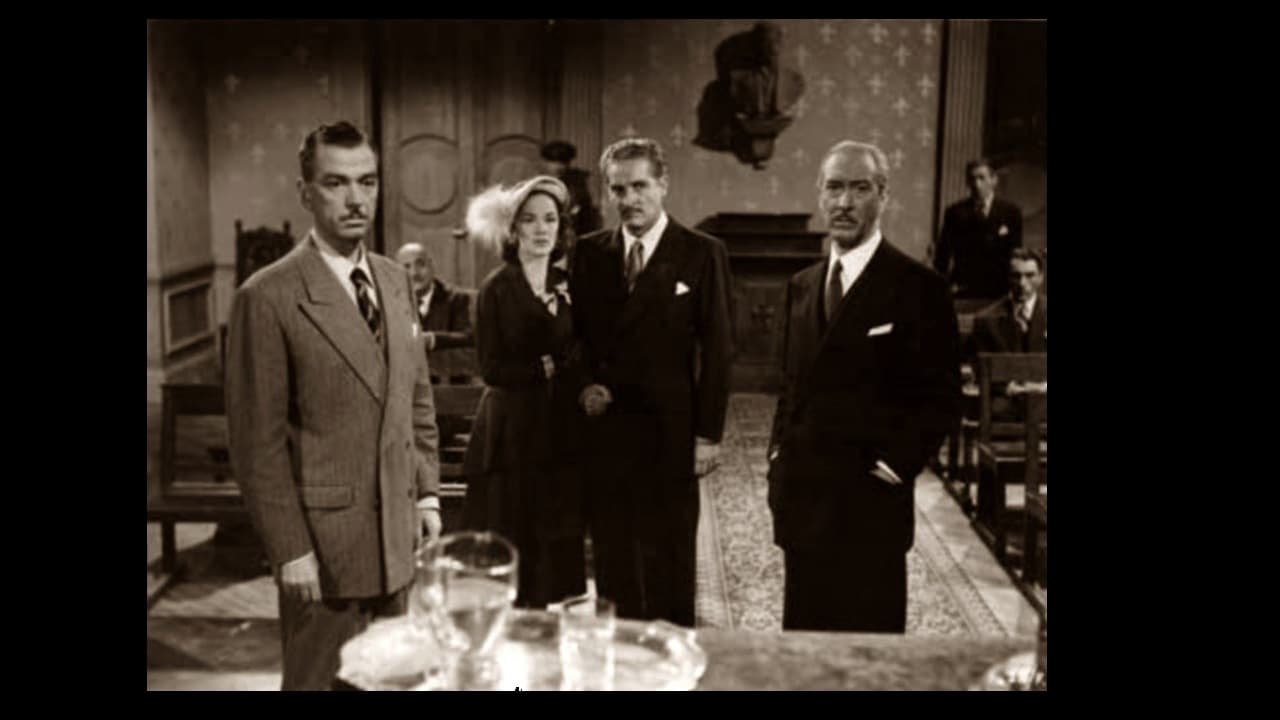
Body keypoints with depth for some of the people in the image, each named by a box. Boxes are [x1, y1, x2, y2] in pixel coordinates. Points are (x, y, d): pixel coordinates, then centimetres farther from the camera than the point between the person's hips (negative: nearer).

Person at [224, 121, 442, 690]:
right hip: (323, 539, -6)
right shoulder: (268, 297, -13)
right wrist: (289, 549, -13)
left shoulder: (395, 280, 8)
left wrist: (427, 492, 9)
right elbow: (258, 440, -13)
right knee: (321, 680, 7)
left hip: (396, 532, 6)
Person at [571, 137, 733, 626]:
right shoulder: (589, 253, 8)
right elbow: (573, 333, 15)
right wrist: (583, 385, -3)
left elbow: (715, 349, -4)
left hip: (670, 431, -3)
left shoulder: (702, 254, -3)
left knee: (670, 558, 6)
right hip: (603, 428, 3)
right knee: (612, 558, 11)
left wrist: (708, 434, -8)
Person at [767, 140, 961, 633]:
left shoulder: (917, 288, -7)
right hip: (799, 499, 6)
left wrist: (896, 464, -13)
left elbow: (940, 399, -7)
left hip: (868, 504, -6)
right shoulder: (802, 285, 12)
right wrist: (779, 449, 9)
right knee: (802, 634, 13)